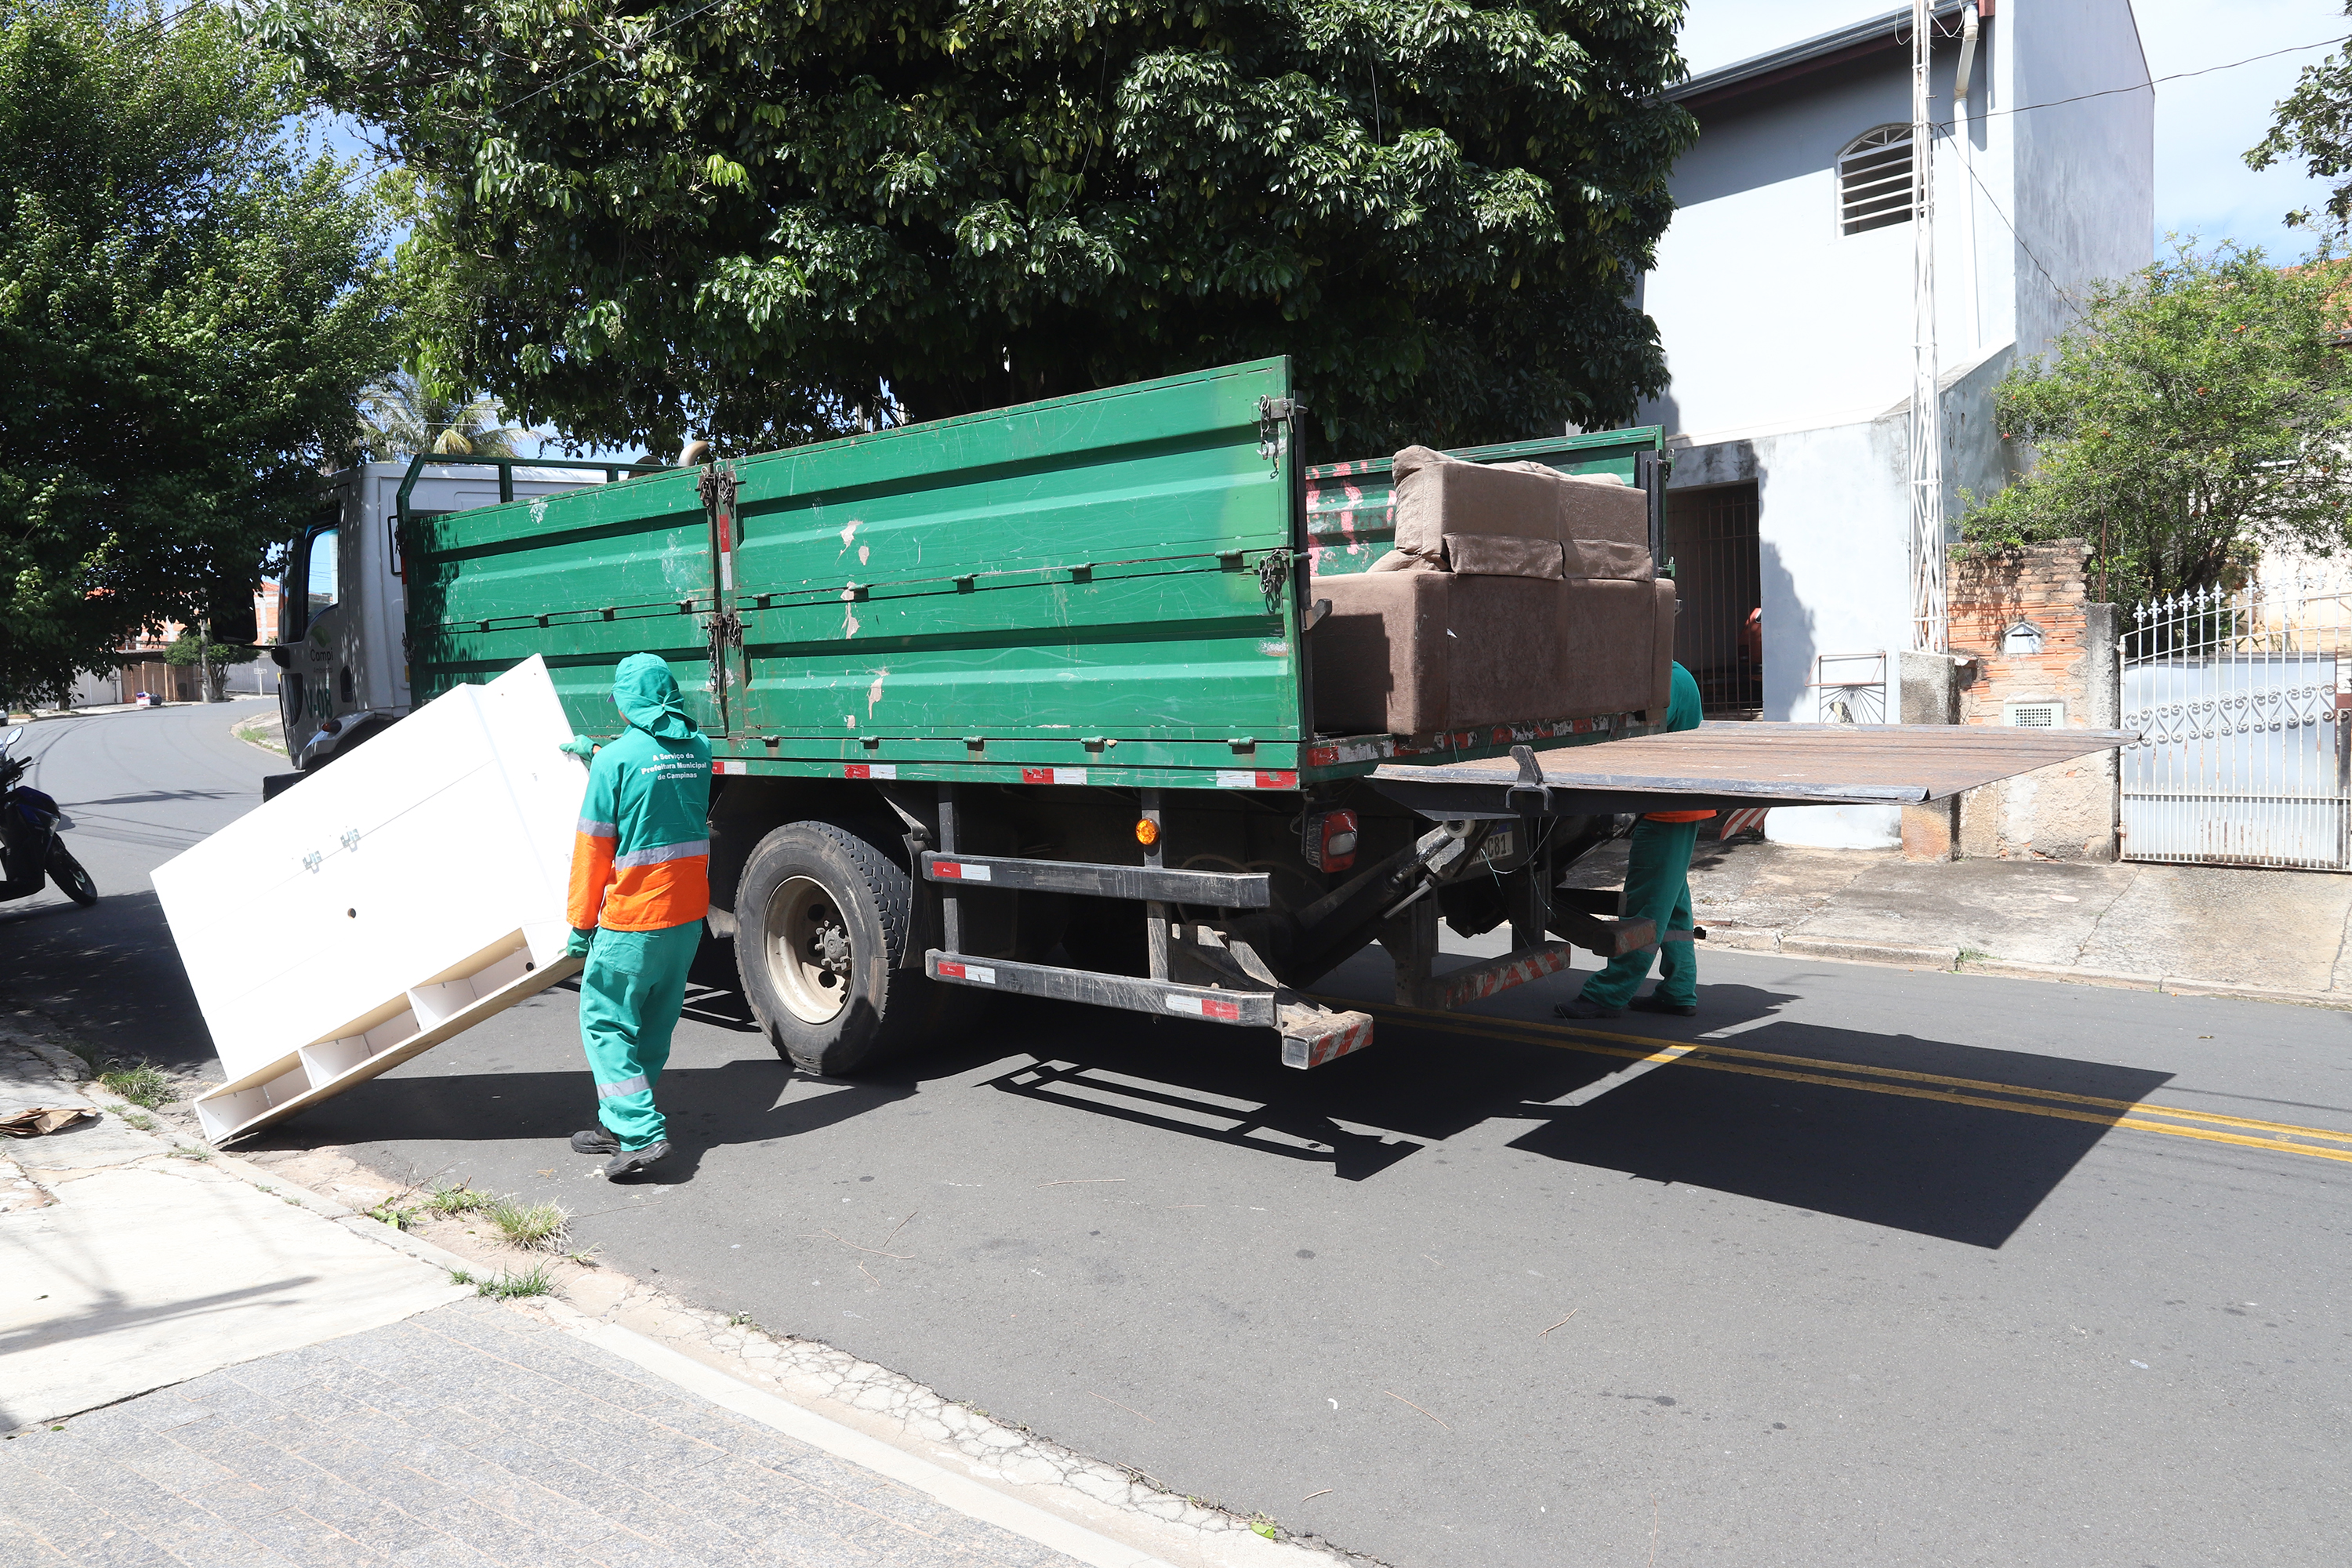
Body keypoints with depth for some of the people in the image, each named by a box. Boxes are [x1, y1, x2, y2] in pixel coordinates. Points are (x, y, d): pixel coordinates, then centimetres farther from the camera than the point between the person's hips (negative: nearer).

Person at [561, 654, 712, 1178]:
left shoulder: (616, 760, -13)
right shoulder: (699, 749, 4)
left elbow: (593, 849, -10)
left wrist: (580, 922, -2)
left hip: (631, 919, -6)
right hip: (689, 916, 7)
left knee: (604, 1021, 3)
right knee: (653, 1024, 15)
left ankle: (642, 1133, -6)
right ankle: (617, 1124, 25)